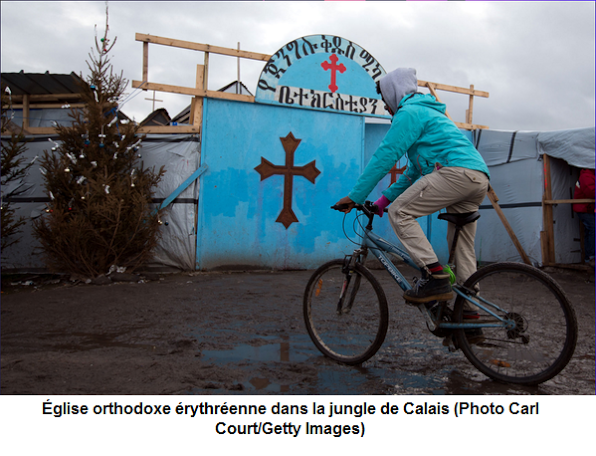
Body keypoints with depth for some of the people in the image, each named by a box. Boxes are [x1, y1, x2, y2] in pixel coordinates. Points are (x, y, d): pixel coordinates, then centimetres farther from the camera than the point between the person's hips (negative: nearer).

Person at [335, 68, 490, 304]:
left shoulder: (409, 112, 3)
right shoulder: (428, 112, 34)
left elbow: (385, 156, -6)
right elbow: (416, 169, 33)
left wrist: (355, 196, -3)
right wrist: (387, 197, 29)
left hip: (456, 171, -10)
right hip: (480, 179, 10)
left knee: (399, 212, -8)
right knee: (463, 247, 13)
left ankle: (435, 277, -14)